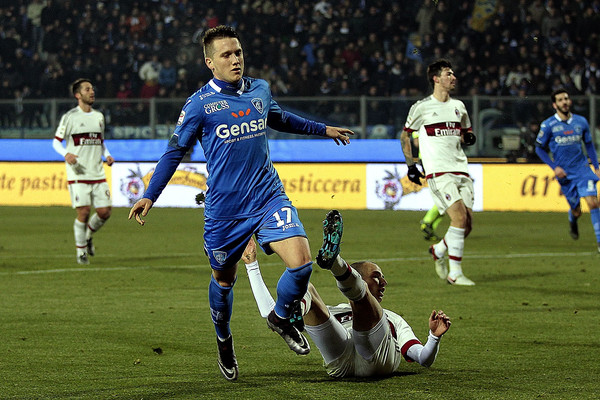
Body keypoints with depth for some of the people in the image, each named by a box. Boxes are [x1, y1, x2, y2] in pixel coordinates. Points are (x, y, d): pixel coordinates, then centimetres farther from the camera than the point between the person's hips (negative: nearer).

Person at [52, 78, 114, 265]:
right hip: (77, 174, -5)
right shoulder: (70, 117, -3)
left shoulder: (98, 116, 13)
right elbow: (56, 141, 0)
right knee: (84, 212, -10)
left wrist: (107, 155, 5)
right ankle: (81, 252, 6)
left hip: (98, 174, 5)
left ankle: (88, 236, 27)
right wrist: (66, 154, -19)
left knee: (105, 211, -2)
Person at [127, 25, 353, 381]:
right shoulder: (200, 104, -7)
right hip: (224, 209, -2)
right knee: (224, 279, 12)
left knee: (301, 262, -16)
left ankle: (281, 318, 13)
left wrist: (323, 129, 36)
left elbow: (280, 119, 28)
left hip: (269, 197, 2)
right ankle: (224, 341, 40)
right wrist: (150, 196, -3)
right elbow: (175, 151, 1)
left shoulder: (261, 90, 5)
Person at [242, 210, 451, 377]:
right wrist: (251, 263, 38)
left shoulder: (392, 319, 44)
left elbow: (424, 359, 28)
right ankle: (296, 307, -53)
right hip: (339, 362, 1)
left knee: (360, 293, -21)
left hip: (377, 357, -1)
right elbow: (269, 311, 37)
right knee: (306, 288, -15)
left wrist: (434, 335, 6)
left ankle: (333, 260, -55)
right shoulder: (332, 312, 43)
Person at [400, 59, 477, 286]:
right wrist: (410, 165, 4)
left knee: (467, 225, -1)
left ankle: (439, 250, 28)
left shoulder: (458, 106, 15)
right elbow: (405, 135, 10)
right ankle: (455, 273, -13)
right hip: (438, 172, -6)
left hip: (461, 170, 6)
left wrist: (468, 138, 3)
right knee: (459, 217, -19)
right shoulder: (422, 107, 0)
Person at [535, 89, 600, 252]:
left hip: (583, 169, 1)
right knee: (576, 211, 3)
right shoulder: (548, 125, -4)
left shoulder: (581, 122, 5)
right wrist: (554, 167, -6)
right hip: (565, 174, -1)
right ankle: (572, 221, 43)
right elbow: (539, 148, 4)